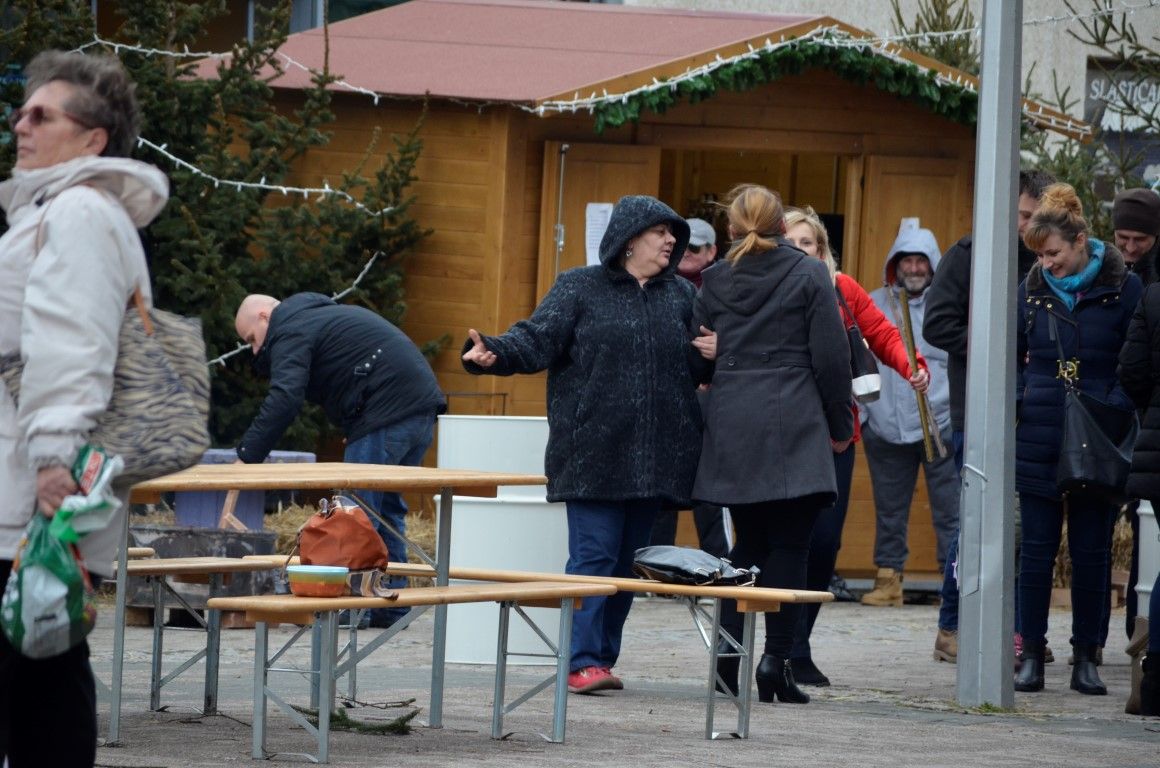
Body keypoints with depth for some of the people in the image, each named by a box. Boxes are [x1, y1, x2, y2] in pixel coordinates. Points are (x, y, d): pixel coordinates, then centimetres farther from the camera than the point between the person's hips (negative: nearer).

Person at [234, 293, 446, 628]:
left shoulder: (291, 333, -3)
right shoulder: (323, 314, 28)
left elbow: (284, 399, -19)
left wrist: (247, 456, -20)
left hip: (385, 412, -10)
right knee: (386, 505, 16)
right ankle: (391, 606, 17)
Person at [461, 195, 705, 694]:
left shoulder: (680, 296, 14)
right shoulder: (580, 288, 2)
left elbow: (698, 363, 21)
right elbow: (538, 340, -6)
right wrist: (495, 353, -24)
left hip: (654, 459, 5)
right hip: (594, 455, -5)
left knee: (628, 559, 7)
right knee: (593, 555, -9)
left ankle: (603, 657, 13)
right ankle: (583, 661, -10)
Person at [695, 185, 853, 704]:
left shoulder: (715, 281, 8)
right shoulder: (809, 276, -2)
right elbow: (831, 357, -3)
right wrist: (841, 425, 6)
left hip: (731, 427, 4)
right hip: (793, 426, -4)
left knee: (748, 542, 13)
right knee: (788, 544, -1)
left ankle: (729, 654, 6)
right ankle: (776, 658, -8)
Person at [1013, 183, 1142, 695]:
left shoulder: (1123, 289, -2)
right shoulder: (1031, 291, 6)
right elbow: (1014, 358, 16)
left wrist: (1114, 408, -14)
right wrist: (1014, 400, 1)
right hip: (1039, 440, 2)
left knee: (1091, 551, 4)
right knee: (1036, 549, 3)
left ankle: (1086, 658, 10)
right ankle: (1032, 655, 8)